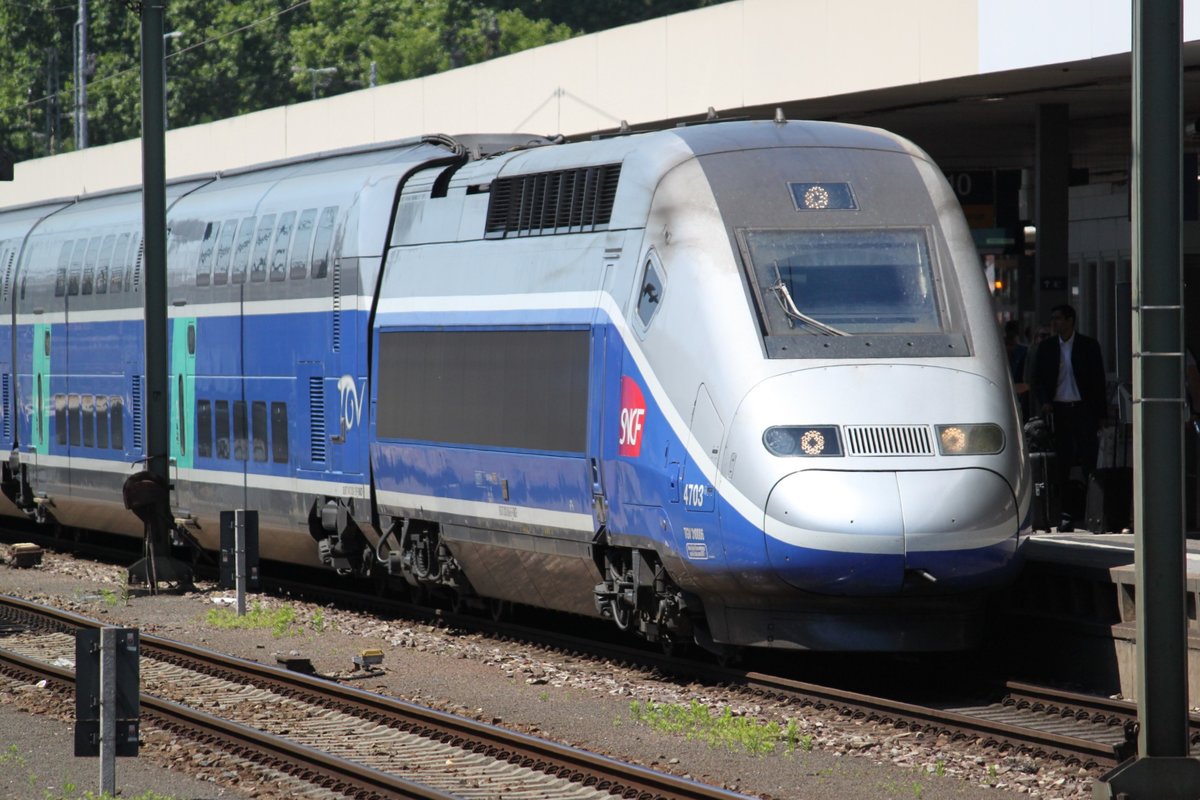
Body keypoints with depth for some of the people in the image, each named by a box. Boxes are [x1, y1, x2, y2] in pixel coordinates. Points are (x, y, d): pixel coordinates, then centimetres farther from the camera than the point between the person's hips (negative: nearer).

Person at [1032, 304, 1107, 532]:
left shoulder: (1089, 346, 3)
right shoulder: (1046, 347, 10)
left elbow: (1098, 380, 4)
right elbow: (1038, 379, 11)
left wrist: (1100, 414, 0)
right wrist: (1044, 402, -7)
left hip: (1083, 410, -2)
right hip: (1058, 409, 2)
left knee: (1089, 459, -9)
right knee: (1063, 463, 2)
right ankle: (1067, 514, 5)